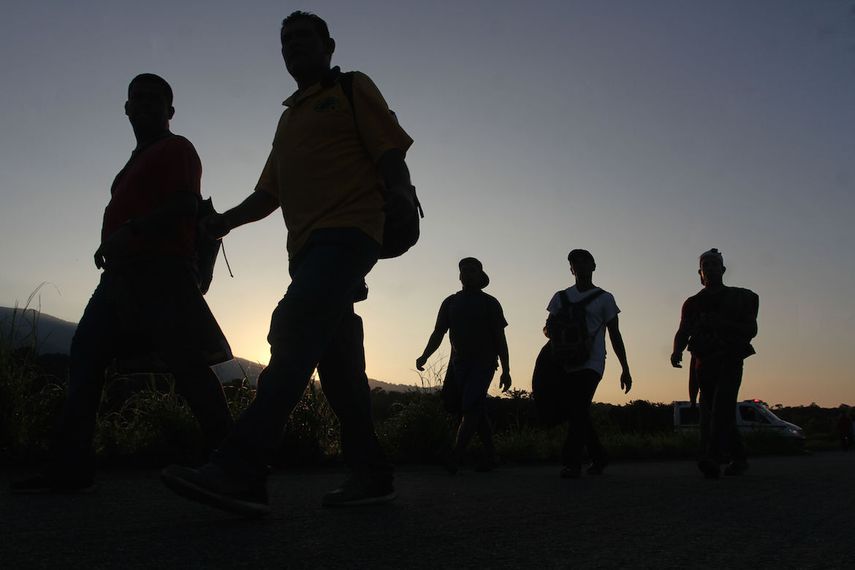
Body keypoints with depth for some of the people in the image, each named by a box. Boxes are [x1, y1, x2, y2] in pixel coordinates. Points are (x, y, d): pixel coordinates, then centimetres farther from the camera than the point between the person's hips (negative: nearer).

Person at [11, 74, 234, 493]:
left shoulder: (175, 149, 2)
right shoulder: (138, 161, 29)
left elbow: (187, 204, -14)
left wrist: (128, 232, -20)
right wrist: (111, 246, 11)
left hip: (159, 273, -9)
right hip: (124, 274, 10)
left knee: (185, 363, -14)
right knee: (85, 357, 4)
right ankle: (70, 466, 6)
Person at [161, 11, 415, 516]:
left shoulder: (353, 89, 12)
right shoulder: (289, 118, 31)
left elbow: (390, 150, -1)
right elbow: (270, 192, 28)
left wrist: (399, 189, -22)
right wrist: (227, 220, 11)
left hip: (348, 231, -8)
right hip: (307, 246, 8)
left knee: (295, 330, -25)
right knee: (337, 362, 2)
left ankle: (241, 470, -31)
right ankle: (372, 476, 7)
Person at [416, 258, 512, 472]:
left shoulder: (489, 303, 4)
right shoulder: (450, 302, 12)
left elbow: (500, 338, 3)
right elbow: (438, 333, 8)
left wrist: (506, 371, -3)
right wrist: (425, 356, -9)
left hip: (483, 364, -4)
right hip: (458, 364, 4)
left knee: (470, 408, -16)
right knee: (478, 411, 5)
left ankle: (455, 459, -19)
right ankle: (491, 456, 15)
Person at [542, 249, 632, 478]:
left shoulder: (604, 298, 8)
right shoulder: (561, 297, 16)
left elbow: (615, 335, 8)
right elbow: (549, 326, 17)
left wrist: (625, 369, 4)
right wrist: (549, 330, -9)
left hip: (591, 364, -4)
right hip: (566, 363, 4)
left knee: (578, 409, -17)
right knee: (575, 412, 4)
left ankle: (572, 462, -15)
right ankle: (599, 457, 21)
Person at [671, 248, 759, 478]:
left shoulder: (740, 297, 10)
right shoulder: (692, 303, 15)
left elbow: (751, 330, 2)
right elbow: (683, 332, 4)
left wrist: (722, 324, -16)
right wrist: (677, 350, -19)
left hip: (729, 360, -4)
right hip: (704, 363, 4)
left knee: (721, 406, -22)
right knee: (716, 412, 6)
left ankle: (712, 458, -34)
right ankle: (739, 458, 22)